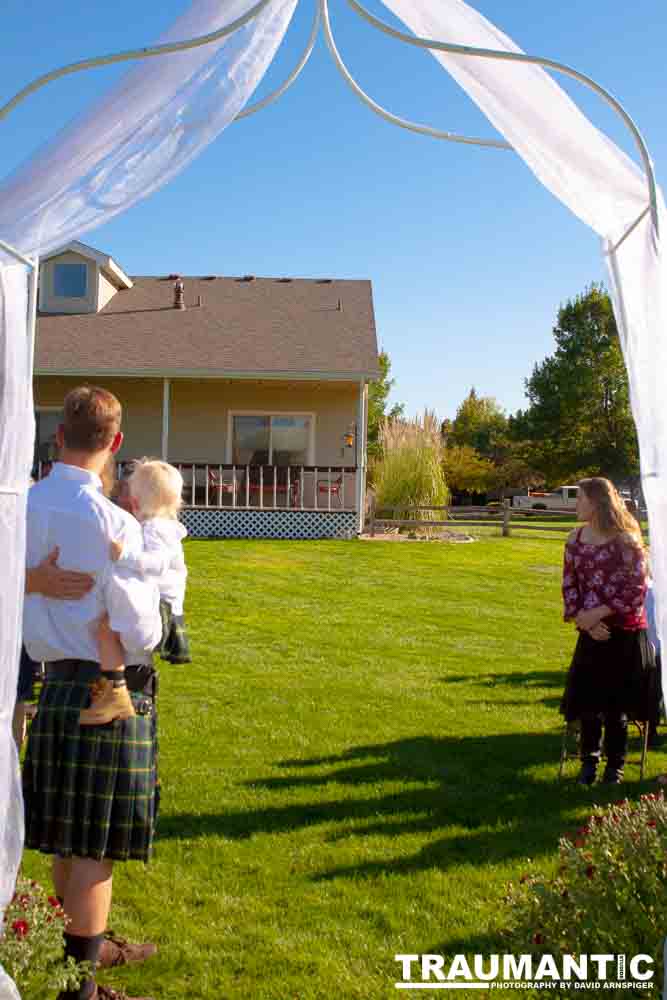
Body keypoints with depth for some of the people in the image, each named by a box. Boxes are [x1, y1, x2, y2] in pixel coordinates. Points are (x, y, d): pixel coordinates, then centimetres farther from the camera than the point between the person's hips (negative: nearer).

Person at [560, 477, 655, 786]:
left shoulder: (626, 540, -11)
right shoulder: (576, 539, 4)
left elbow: (637, 589, -12)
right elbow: (569, 584, 5)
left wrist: (598, 613, -17)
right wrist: (581, 617, -9)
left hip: (625, 633, -4)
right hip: (591, 633, 4)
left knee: (616, 705, 5)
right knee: (587, 700, 7)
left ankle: (615, 764, 22)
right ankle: (589, 759, 25)